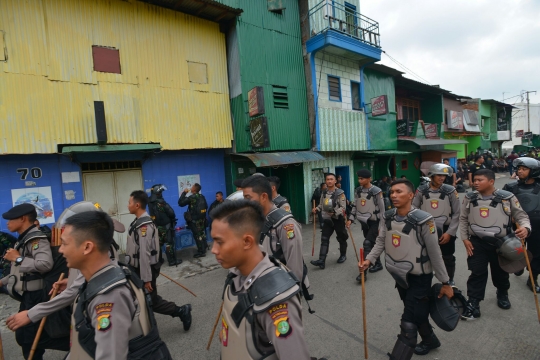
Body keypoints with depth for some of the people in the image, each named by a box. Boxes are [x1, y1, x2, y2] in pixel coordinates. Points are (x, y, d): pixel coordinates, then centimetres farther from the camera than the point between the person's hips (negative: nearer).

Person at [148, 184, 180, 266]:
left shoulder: (150, 202, -2)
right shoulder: (160, 202, -24)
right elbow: (171, 212, -20)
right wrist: (173, 219, 1)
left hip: (156, 226, 7)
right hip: (165, 226, -7)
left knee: (159, 243, 17)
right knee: (169, 243, 3)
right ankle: (172, 261, 10)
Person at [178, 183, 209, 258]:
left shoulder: (192, 197, -18)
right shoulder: (202, 196, 2)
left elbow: (180, 203, -16)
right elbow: (206, 206, 12)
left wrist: (184, 193, -11)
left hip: (194, 220, -7)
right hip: (202, 218, 7)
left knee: (197, 235, 1)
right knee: (202, 234, 19)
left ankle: (201, 252, 6)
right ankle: (204, 247, 33)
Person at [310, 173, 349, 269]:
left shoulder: (340, 193, -11)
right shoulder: (324, 193, 6)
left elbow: (343, 207, -15)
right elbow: (321, 205, 13)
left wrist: (335, 213, -29)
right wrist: (316, 209, -6)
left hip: (338, 219, -4)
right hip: (327, 219, 4)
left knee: (341, 238, 13)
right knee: (324, 239, -4)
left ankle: (343, 255, 36)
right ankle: (321, 260, -6)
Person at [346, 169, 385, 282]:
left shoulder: (376, 191, -15)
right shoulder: (357, 191, 3)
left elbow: (382, 209, -11)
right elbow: (355, 206, 11)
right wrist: (350, 219, 3)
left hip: (374, 222, -6)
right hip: (364, 222, 6)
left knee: (367, 244, -12)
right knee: (372, 244, 18)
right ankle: (378, 264, 36)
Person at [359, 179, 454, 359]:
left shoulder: (423, 220, -23)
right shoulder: (387, 217, -6)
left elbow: (435, 254, -16)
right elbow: (380, 242, -4)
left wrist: (445, 283, -9)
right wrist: (369, 260, -20)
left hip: (419, 278, -6)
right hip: (399, 276, 6)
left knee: (408, 324, -2)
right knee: (417, 314, 28)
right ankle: (430, 340, 55)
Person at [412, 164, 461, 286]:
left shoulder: (450, 191, -6)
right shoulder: (421, 190, -6)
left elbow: (456, 214, -5)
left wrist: (449, 232, -10)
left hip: (446, 230, 0)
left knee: (448, 258, 17)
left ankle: (450, 280, 39)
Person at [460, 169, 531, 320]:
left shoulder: (507, 197, -10)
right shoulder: (470, 197, -3)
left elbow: (521, 215, -1)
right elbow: (463, 219, 5)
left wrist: (525, 228, -23)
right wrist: (465, 238, 0)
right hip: (477, 242, 0)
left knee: (501, 273, 19)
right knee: (477, 273, 0)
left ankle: (502, 295, 48)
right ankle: (473, 304, 7)